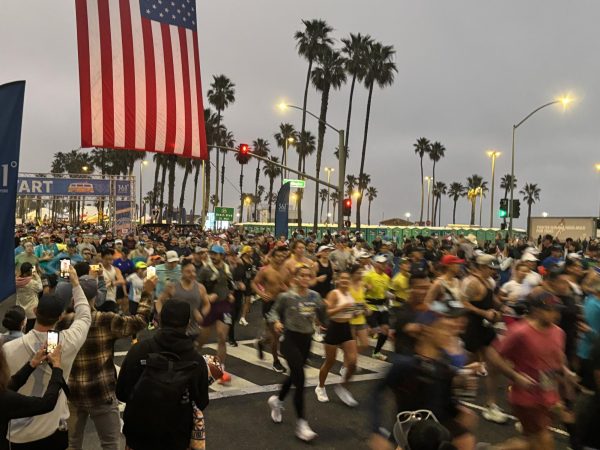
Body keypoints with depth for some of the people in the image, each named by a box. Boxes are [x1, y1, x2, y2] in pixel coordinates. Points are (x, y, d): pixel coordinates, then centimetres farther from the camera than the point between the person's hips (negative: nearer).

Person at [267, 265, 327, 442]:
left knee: (294, 374, 21)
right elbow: (274, 311, 0)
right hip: (290, 338, -5)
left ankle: (277, 400, 49)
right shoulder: (286, 296, -11)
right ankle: (301, 423, -3)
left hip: (306, 339, 6)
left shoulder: (315, 296, 1)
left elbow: (323, 316, 6)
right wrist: (276, 322, -17)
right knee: (300, 379, -12)